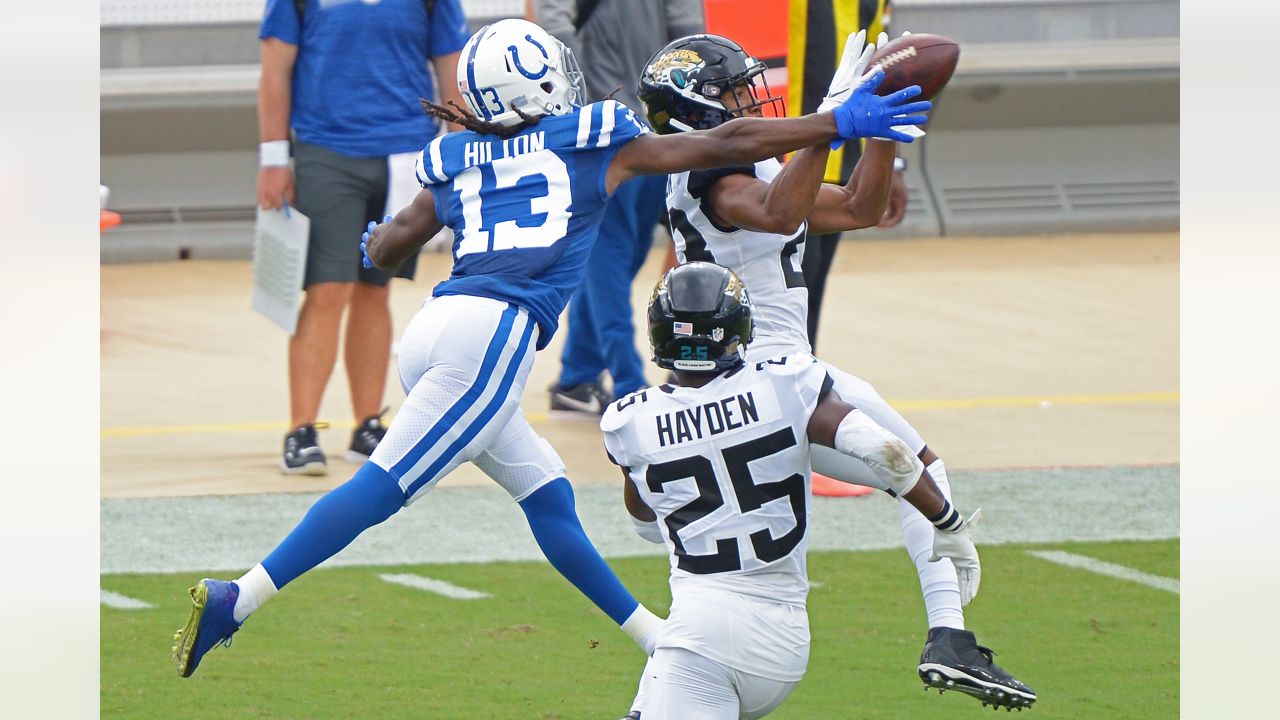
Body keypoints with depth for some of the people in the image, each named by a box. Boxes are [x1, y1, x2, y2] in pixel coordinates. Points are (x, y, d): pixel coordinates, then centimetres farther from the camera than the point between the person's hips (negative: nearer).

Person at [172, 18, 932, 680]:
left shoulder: (456, 161, 21)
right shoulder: (596, 142, 10)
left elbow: (385, 251, 31)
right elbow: (727, 145, 13)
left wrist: (376, 238, 56)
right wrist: (840, 124, 20)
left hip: (435, 327, 7)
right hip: (489, 333, -7)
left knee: (547, 495, 16)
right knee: (383, 486, -12)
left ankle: (659, 637, 21)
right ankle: (236, 600, -21)